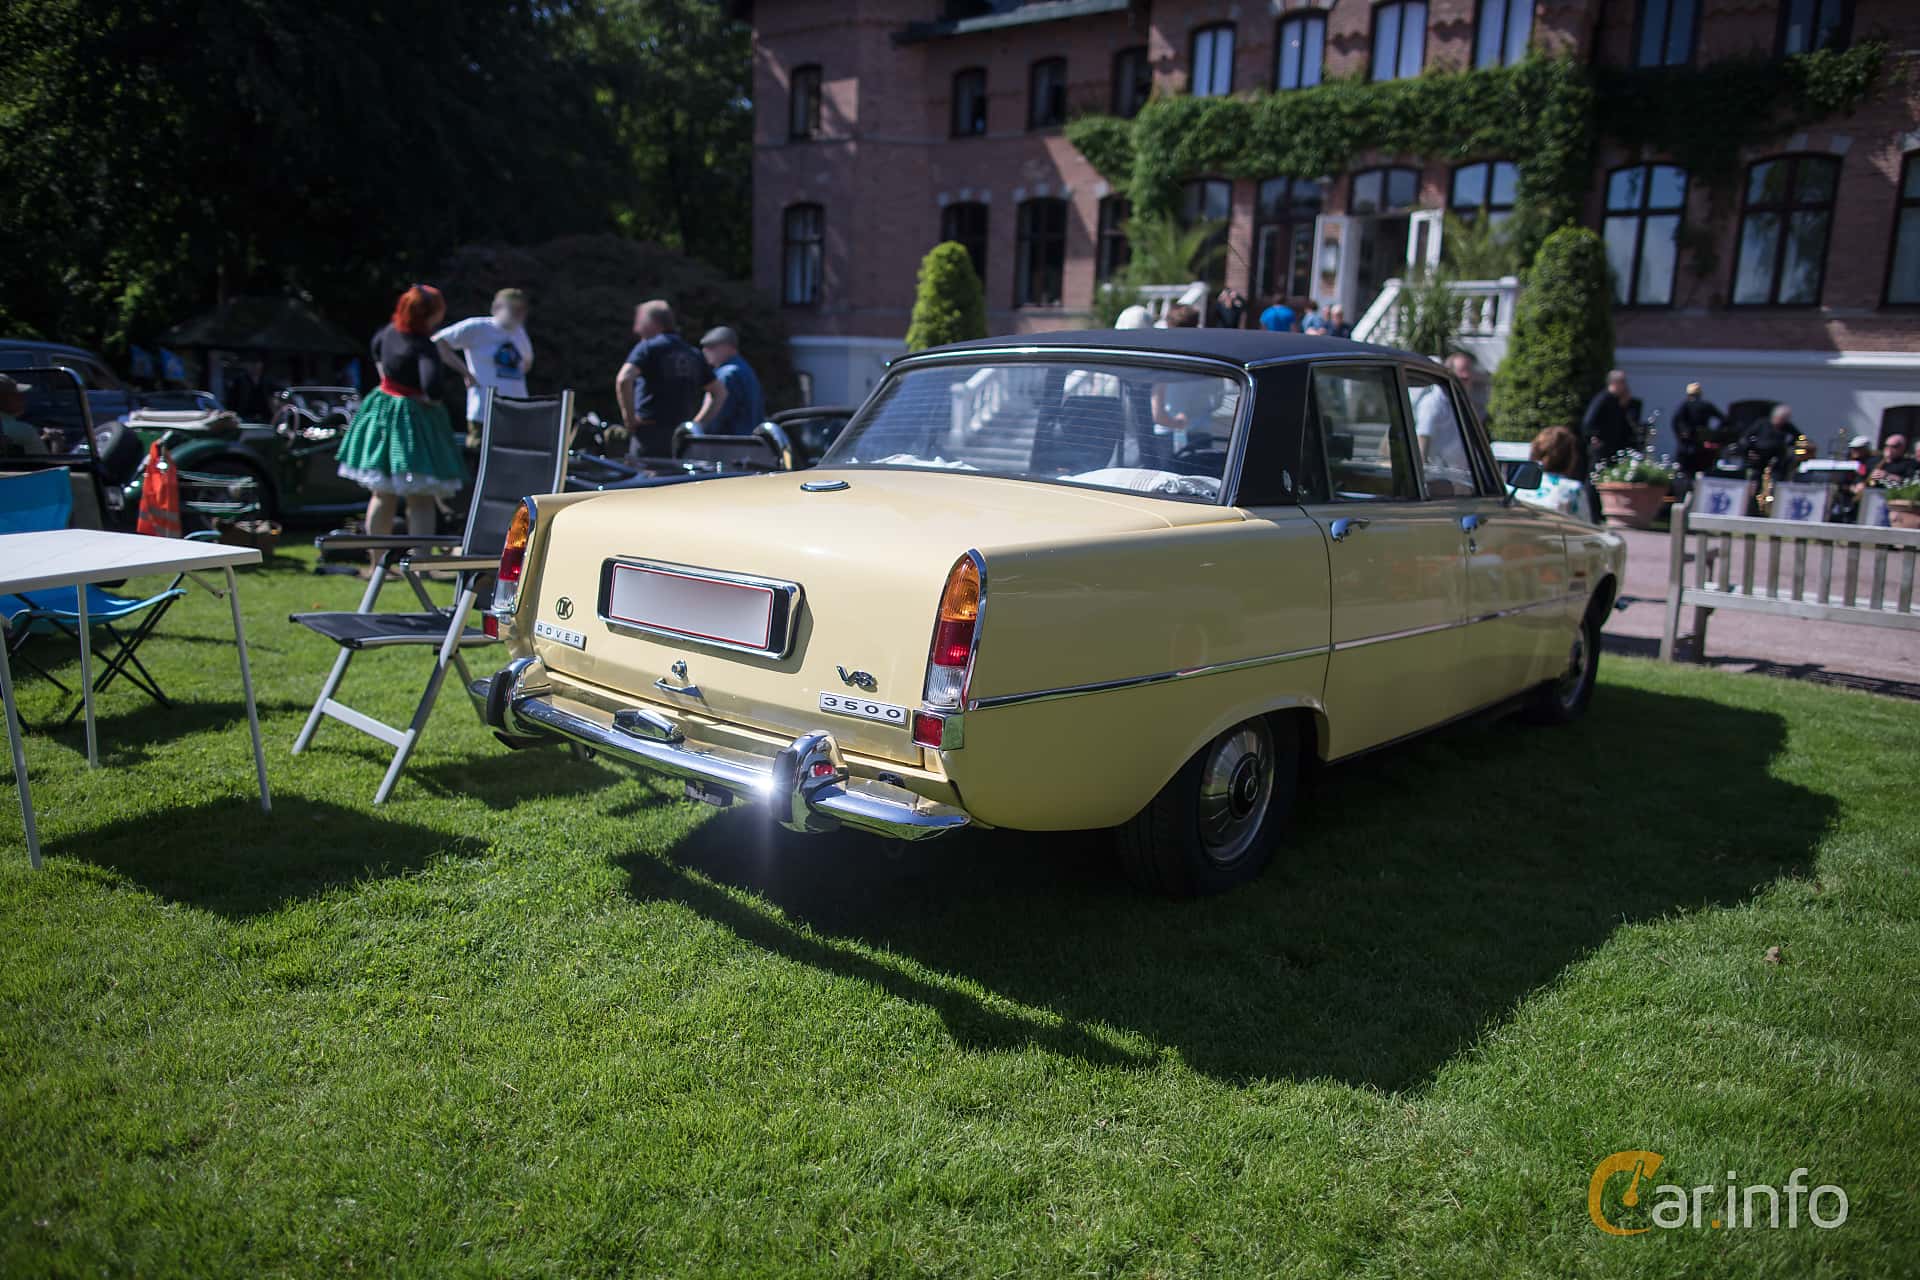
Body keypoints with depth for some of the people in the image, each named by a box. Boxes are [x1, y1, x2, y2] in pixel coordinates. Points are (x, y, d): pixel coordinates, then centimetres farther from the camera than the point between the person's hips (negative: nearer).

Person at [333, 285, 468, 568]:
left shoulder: (391, 330, 3)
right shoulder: (424, 347, -22)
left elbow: (376, 346, 25)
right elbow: (432, 387, -34)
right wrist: (431, 402, -13)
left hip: (383, 410, 8)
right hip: (413, 418, -8)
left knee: (383, 494, 15)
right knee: (420, 499, 1)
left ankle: (378, 560, 22)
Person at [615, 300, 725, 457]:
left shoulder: (647, 347, -2)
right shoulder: (693, 354, 17)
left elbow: (623, 380, -17)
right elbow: (720, 392, 21)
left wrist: (630, 418, -8)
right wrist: (698, 424, 16)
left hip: (651, 432, -6)